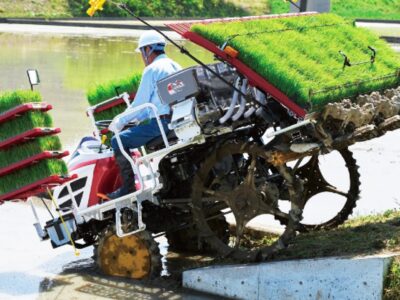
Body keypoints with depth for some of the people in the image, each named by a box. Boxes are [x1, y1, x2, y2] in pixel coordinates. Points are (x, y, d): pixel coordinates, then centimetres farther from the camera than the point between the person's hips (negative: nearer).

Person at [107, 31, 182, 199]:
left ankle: (128, 188, -13)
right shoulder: (175, 66, 19)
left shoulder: (151, 70, -9)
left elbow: (140, 104, -10)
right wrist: (137, 118, 27)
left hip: (161, 122, -10)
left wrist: (120, 122, 3)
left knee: (119, 141, -6)